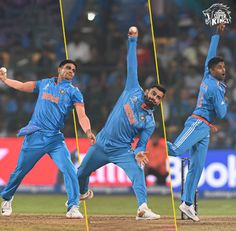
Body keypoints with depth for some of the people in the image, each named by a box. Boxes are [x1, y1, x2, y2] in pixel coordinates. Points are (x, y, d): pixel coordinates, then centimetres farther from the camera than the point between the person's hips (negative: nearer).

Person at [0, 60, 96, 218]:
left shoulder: (73, 92, 6)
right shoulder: (44, 84, 16)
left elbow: (82, 116, -8)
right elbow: (22, 86, 28)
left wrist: (88, 131, -25)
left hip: (55, 138, -1)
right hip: (35, 136, 2)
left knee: (69, 168, -19)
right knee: (20, 170, 8)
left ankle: (73, 207, -15)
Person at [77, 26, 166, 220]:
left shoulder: (149, 122, -6)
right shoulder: (134, 91, -3)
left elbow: (142, 144, -5)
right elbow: (132, 65, -3)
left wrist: (139, 153, -29)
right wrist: (133, 40, -5)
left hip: (122, 151, -3)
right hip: (102, 145, 3)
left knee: (137, 172, -30)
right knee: (82, 173, 17)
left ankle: (143, 209, -40)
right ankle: (83, 193, 49)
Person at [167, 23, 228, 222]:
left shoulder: (208, 77, 11)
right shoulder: (216, 88, -13)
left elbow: (211, 54, 25)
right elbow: (221, 114, -12)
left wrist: (217, 35, 29)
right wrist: (225, 102, 9)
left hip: (203, 130, 9)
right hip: (198, 124, -9)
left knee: (197, 167, 4)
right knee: (175, 150, -28)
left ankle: (187, 203, 3)